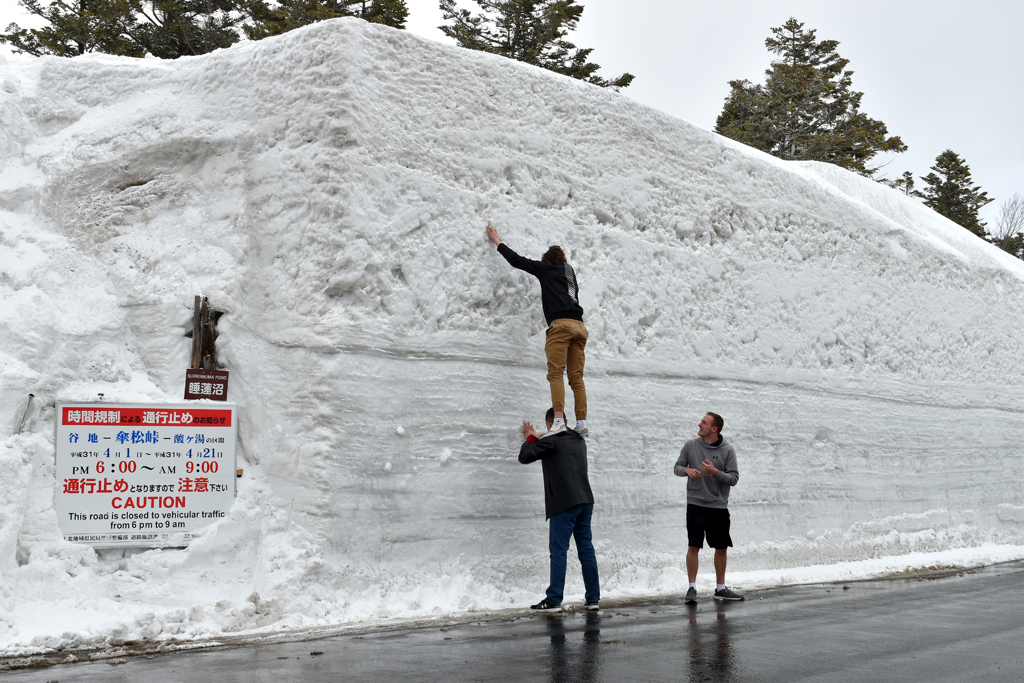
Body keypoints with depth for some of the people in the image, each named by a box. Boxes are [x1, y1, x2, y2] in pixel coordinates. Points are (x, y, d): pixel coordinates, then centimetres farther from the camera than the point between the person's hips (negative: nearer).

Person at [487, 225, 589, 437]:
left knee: (555, 373, -11)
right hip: (579, 326, 6)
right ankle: (582, 425, -5)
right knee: (576, 378, 3)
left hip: (561, 324, -6)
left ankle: (559, 421, -24)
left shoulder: (547, 268, 14)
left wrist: (497, 241, 30)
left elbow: (517, 261, 17)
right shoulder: (570, 273, 31)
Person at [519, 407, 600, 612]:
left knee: (558, 551, -4)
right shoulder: (579, 440, 16)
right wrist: (537, 439, 31)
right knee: (586, 549, 9)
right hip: (585, 500, 7)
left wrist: (530, 438, 15)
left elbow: (524, 456, -2)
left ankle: (553, 600, -4)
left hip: (564, 503, -7)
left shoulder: (551, 441, -7)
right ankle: (593, 598, 11)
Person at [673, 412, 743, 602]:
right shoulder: (691, 445, 2)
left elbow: (734, 478, -4)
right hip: (696, 504, -1)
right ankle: (692, 588, 2)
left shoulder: (727, 450, -1)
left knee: (721, 548, 9)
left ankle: (721, 588, 22)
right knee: (694, 546, -7)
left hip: (719, 506, 1)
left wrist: (715, 472, -19)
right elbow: (677, 467, 10)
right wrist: (686, 470, -12)